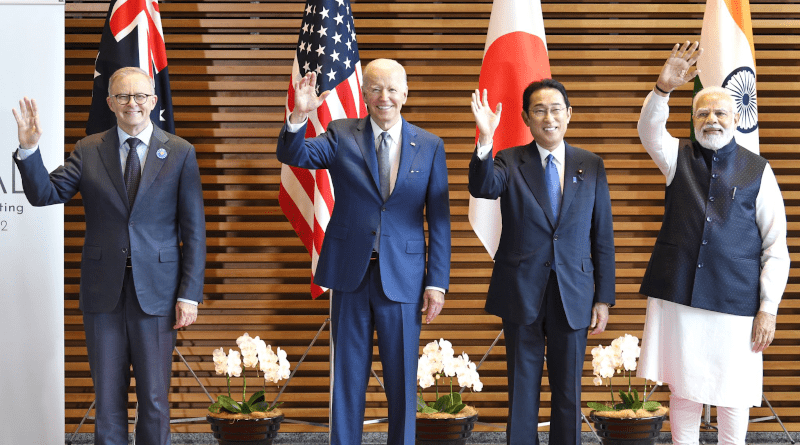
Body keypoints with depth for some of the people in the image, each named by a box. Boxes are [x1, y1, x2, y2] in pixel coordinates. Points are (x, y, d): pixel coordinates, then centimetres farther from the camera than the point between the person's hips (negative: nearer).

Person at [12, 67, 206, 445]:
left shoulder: (180, 153, 1)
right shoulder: (88, 151, 6)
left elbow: (194, 230, 0)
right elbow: (45, 195, -2)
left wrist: (190, 294, -6)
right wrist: (29, 149, -17)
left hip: (156, 291, -1)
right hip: (103, 292, 2)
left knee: (154, 398, 5)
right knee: (108, 399, 7)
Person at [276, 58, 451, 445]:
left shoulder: (430, 146, 3)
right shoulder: (341, 135, 3)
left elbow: (439, 220, 3)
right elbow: (292, 155, -11)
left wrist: (437, 281, -3)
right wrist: (299, 115, -31)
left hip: (402, 278, 0)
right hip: (350, 273, 0)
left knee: (402, 378, 6)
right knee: (348, 374, 8)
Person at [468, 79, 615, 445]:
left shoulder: (591, 166, 4)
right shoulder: (509, 162, 1)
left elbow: (602, 236, 6)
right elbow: (482, 188, -22)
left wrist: (603, 298, 3)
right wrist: (485, 140, -40)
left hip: (572, 294, 1)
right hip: (521, 292, -1)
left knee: (568, 389, 7)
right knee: (522, 387, 6)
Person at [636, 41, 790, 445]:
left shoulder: (757, 171, 1)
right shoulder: (679, 158, 7)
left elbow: (776, 247, 0)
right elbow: (649, 131, -15)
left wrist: (768, 308, -6)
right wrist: (663, 88, -32)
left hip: (735, 300, -2)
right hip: (678, 295, 2)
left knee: (732, 393, 5)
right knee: (682, 389, 7)